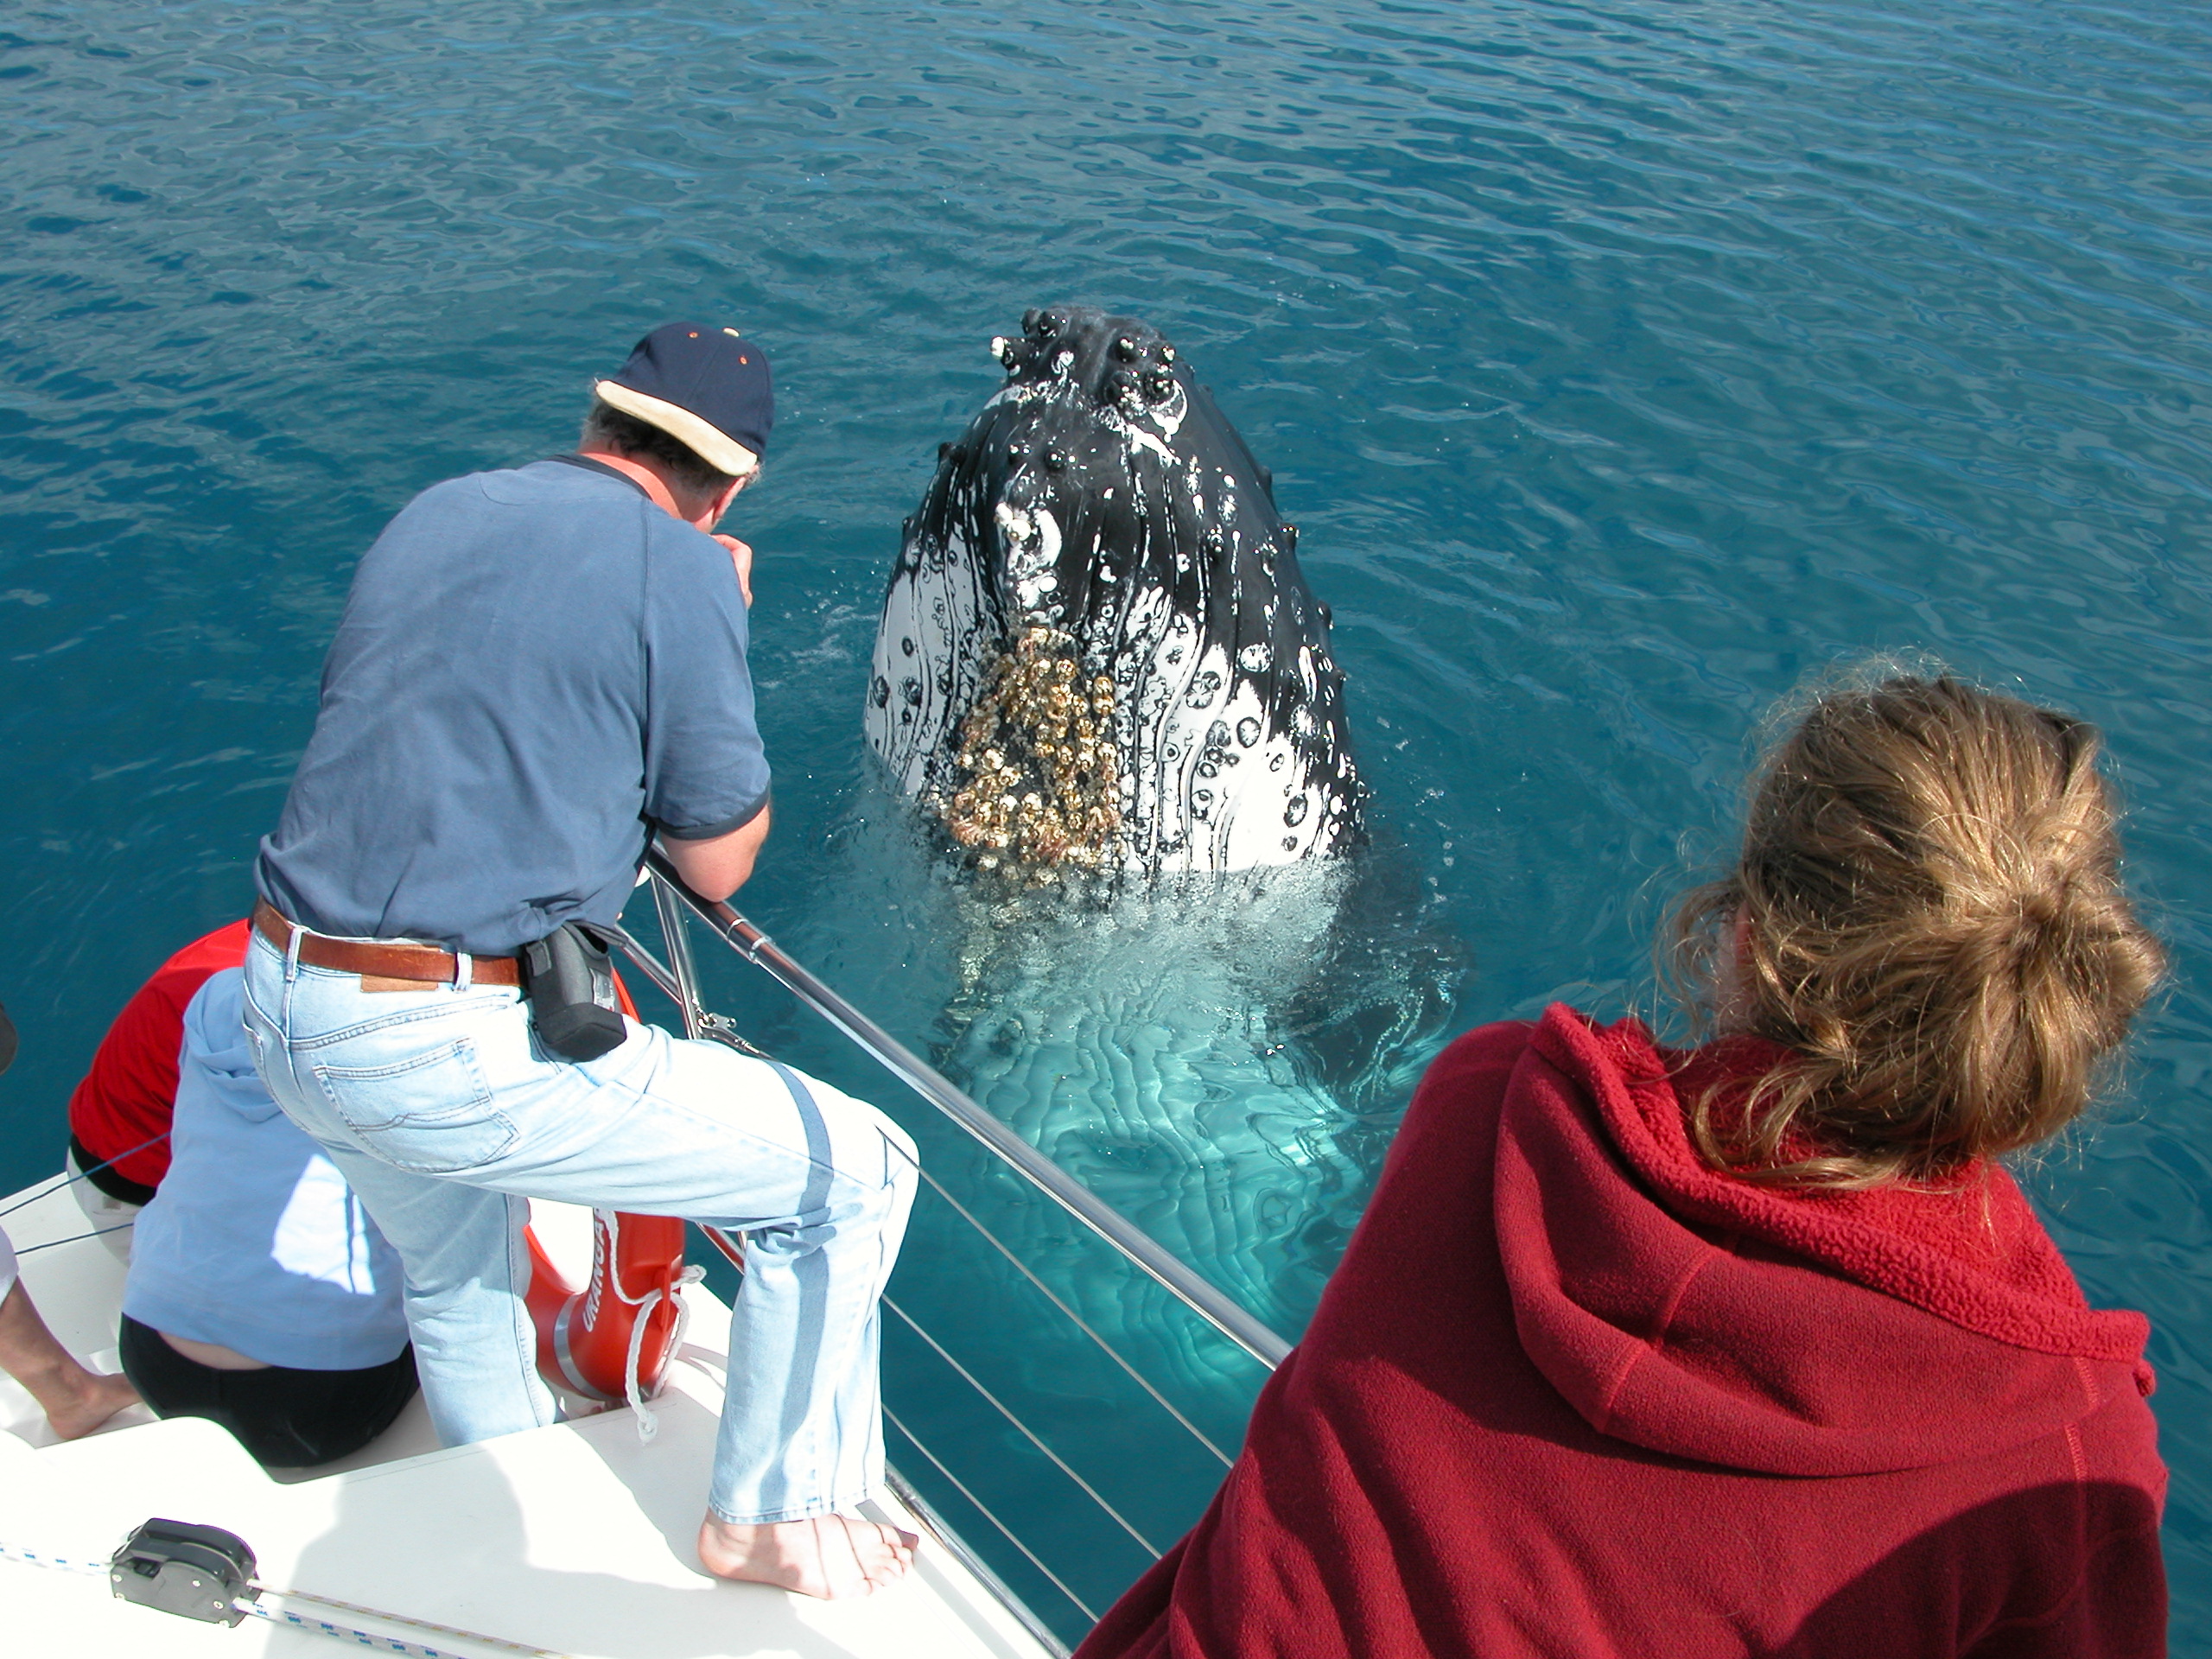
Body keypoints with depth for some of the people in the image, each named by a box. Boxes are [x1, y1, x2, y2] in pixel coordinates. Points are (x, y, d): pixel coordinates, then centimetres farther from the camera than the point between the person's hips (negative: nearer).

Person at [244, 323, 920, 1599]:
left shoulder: (433, 513, 11)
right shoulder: (678, 568, -10)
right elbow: (720, 863, -3)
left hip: (284, 1014, 9)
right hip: (458, 1058, -8)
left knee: (458, 1281, 36)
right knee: (854, 1173, 5)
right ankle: (772, 1517, 22)